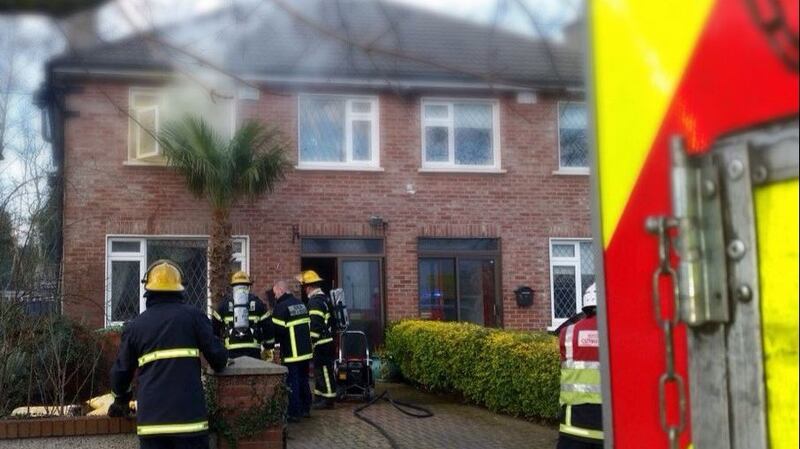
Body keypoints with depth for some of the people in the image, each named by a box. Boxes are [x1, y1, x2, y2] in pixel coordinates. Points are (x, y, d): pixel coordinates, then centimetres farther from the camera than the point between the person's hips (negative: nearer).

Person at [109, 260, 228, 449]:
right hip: (189, 414, -2)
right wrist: (220, 365, 22)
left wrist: (121, 401, 35)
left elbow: (121, 370, 17)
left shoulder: (135, 325, 9)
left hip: (151, 416, 3)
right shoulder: (193, 316, -1)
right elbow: (217, 355, -2)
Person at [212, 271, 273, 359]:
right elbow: (267, 325, 7)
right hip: (253, 350, 0)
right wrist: (269, 346, 16)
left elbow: (215, 325, 11)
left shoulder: (224, 303, 9)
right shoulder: (257, 302, 8)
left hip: (232, 351, 0)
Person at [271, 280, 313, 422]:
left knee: (292, 383, -2)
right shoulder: (300, 303, 12)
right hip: (305, 351, 8)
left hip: (291, 353, -8)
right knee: (303, 380, 17)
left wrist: (274, 341, -1)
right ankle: (305, 409, 24)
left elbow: (278, 330, -19)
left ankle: (294, 413, 0)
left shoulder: (281, 306, -15)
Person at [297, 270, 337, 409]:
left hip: (322, 344, -10)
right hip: (325, 342, 10)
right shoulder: (323, 298, 14)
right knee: (320, 370, 16)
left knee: (324, 371, -3)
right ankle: (319, 398, 25)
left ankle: (328, 400, 3)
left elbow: (315, 326, -23)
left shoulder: (315, 301, -18)